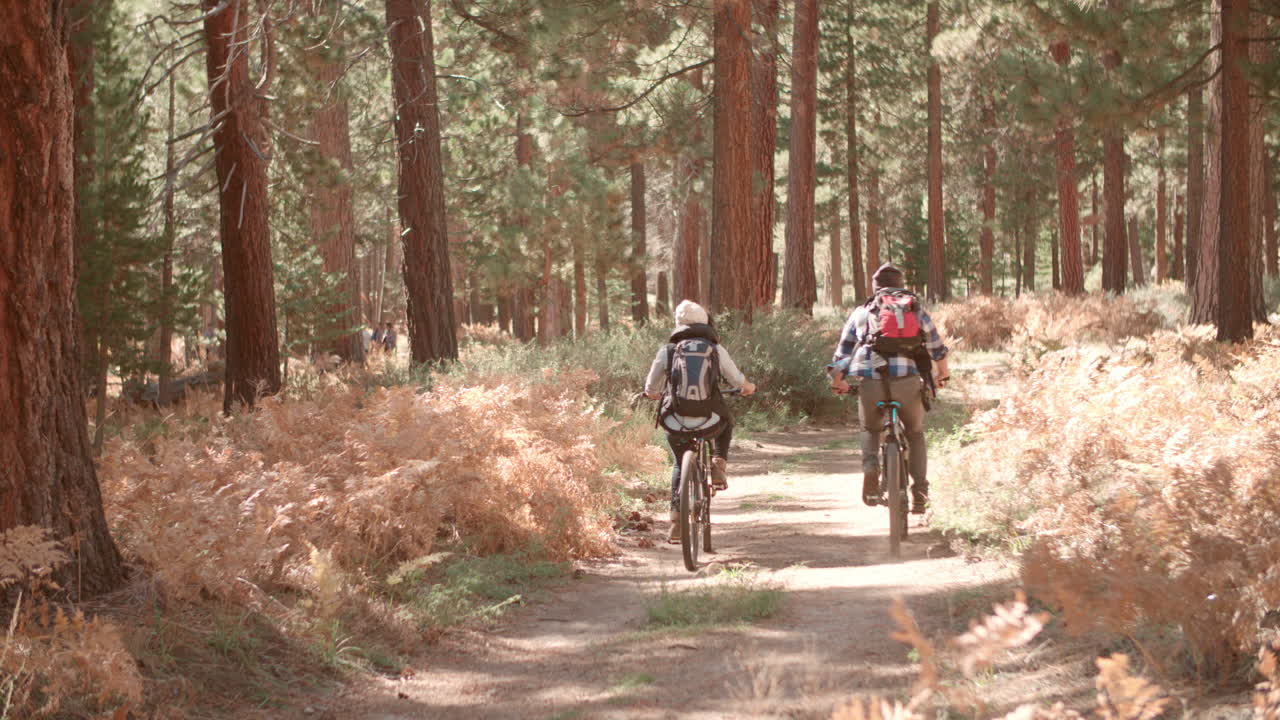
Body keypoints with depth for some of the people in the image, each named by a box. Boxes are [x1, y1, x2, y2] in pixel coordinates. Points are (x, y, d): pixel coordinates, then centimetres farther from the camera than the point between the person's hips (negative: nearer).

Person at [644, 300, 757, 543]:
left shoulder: (667, 351, 5)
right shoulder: (716, 350, 5)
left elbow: (651, 390, 14)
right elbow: (737, 381, 17)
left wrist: (658, 395, 39)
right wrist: (748, 387, 41)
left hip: (676, 425, 1)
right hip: (709, 422, -1)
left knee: (680, 467, 26)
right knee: (726, 423, 36)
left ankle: (676, 521, 15)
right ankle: (718, 465, 15)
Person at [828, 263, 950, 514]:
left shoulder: (861, 312, 20)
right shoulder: (916, 310, 18)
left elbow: (842, 350, 19)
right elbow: (937, 347, 24)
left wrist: (838, 380, 34)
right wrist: (943, 374, 41)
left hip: (870, 382, 0)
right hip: (907, 381, 0)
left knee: (870, 430, 27)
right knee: (915, 433, 21)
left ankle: (870, 470, 2)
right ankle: (920, 491, 11)